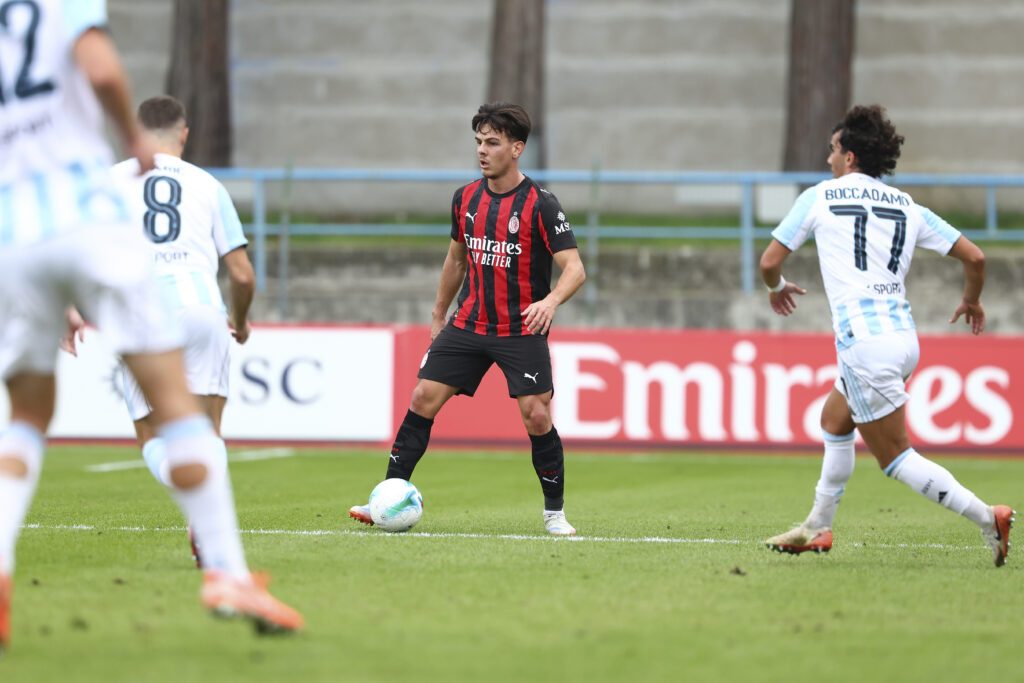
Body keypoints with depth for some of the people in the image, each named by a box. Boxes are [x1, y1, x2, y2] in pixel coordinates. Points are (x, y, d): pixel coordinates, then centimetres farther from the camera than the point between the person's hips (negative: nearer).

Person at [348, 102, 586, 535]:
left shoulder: (540, 205, -11)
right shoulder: (466, 199, 6)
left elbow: (574, 268, -15)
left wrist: (551, 301, -35)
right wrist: (438, 316, 24)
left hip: (522, 331, -5)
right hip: (468, 325, 5)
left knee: (536, 417, -11)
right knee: (422, 398, -4)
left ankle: (554, 512, 6)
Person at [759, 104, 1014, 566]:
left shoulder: (819, 197, 2)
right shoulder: (907, 207, 13)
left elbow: (770, 260, 5)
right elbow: (973, 256, 9)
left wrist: (777, 287, 29)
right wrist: (972, 301, 29)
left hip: (863, 341, -7)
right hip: (903, 335, 7)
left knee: (895, 458, -3)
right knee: (835, 421, 25)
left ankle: (987, 518, -14)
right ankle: (817, 529, 30)